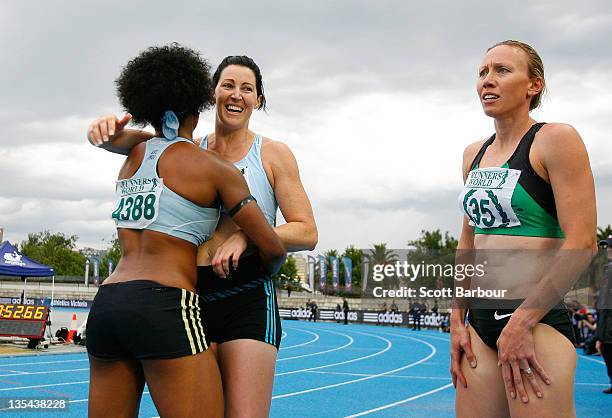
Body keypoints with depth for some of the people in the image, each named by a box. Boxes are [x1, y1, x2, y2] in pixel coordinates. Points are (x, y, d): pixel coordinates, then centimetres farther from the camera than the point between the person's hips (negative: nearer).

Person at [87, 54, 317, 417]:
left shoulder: (273, 154, 2)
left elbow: (307, 233, -1)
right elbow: (128, 138, 9)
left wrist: (246, 237, -17)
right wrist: (108, 129, -16)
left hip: (247, 298, -3)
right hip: (192, 296, 4)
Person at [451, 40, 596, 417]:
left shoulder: (555, 139, -8)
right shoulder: (474, 154, 13)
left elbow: (581, 244, -14)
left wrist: (521, 323, -15)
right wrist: (457, 320, 11)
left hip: (538, 320, -6)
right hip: (480, 319, 7)